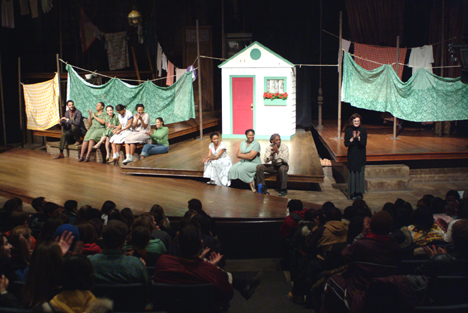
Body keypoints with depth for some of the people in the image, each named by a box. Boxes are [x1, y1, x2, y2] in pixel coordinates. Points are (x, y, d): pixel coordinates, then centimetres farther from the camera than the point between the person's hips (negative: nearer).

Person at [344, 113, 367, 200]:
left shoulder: (363, 130, -1)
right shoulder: (348, 130, -3)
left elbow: (364, 143, -9)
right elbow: (346, 143, -8)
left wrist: (358, 137, -25)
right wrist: (353, 138, -23)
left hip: (361, 156, 1)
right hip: (352, 156, -1)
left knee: (360, 173, 4)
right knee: (352, 174, 1)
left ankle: (359, 192, 14)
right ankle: (352, 193, 9)